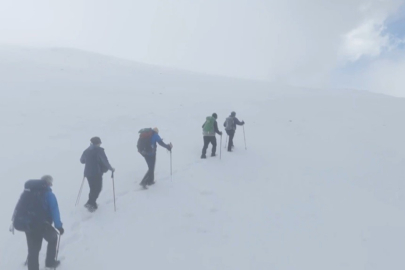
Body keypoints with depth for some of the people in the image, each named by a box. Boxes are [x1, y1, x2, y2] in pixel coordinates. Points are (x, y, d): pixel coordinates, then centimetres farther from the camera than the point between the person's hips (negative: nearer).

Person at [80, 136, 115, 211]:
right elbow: (105, 161, -15)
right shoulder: (99, 150, -11)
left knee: (93, 189, 19)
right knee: (98, 188, 4)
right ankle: (90, 203, -6)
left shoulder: (87, 151, 9)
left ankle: (92, 204, 22)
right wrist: (111, 168, -2)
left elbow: (82, 160, 22)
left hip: (88, 173, 7)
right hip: (96, 173, -7)